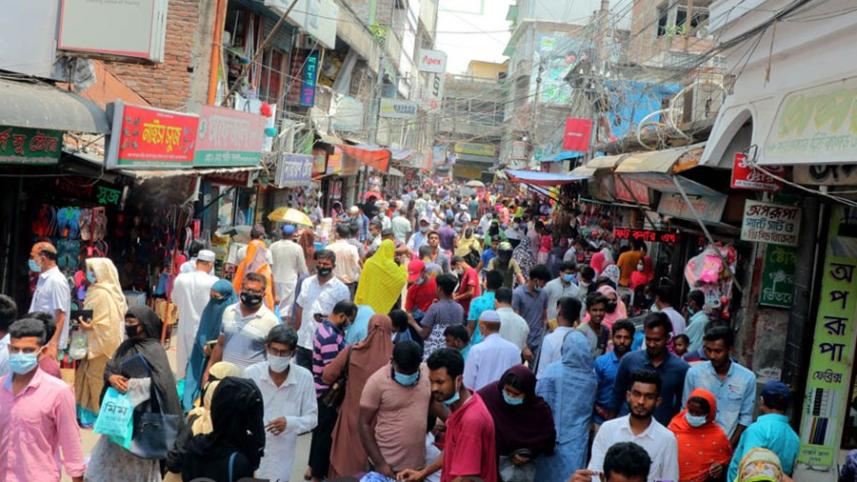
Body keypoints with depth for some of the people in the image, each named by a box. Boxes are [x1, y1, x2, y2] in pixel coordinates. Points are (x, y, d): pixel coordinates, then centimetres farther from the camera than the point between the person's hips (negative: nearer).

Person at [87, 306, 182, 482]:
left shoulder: (154, 350, -14)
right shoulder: (126, 346, 8)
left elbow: (161, 382, -23)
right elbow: (109, 368, 4)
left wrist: (129, 383, -21)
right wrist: (112, 378, -17)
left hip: (141, 414, -7)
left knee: (137, 464, 5)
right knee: (113, 455, 15)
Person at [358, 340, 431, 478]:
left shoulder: (427, 372, -3)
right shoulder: (377, 381, -16)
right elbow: (364, 424, -11)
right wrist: (379, 462, -14)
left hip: (418, 462, 4)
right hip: (388, 464, -4)